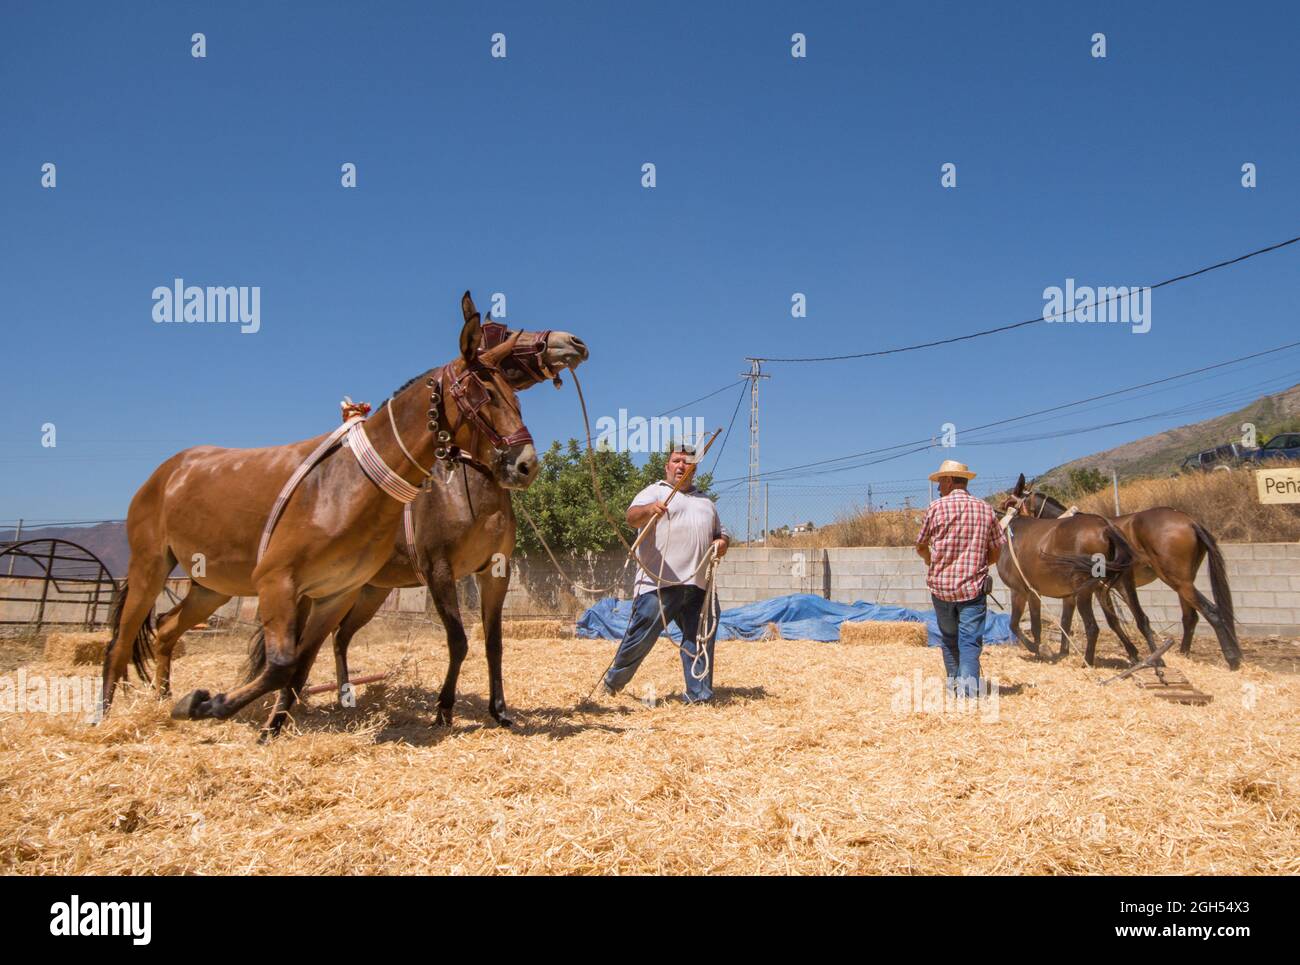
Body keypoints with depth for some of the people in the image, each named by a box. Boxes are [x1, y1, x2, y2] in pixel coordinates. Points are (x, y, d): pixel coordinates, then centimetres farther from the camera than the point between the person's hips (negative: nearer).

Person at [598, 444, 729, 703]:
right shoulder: (654, 492, 5)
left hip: (698, 585, 6)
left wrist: (723, 542, 8)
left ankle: (699, 695, 11)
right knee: (641, 636, -5)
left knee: (700, 641, 3)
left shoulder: (705, 501, 26)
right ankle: (612, 682, 14)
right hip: (660, 582, -5)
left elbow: (721, 533, 34)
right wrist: (650, 509, -37)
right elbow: (632, 517, -14)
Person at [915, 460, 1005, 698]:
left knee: (949, 637, 17)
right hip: (973, 587, 0)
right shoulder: (986, 510, 3)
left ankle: (954, 681, 27)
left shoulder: (937, 508, -4)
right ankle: (968, 685, -17)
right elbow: (996, 552, 8)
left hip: (941, 586, 0)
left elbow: (921, 546, 7)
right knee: (970, 640, -1)